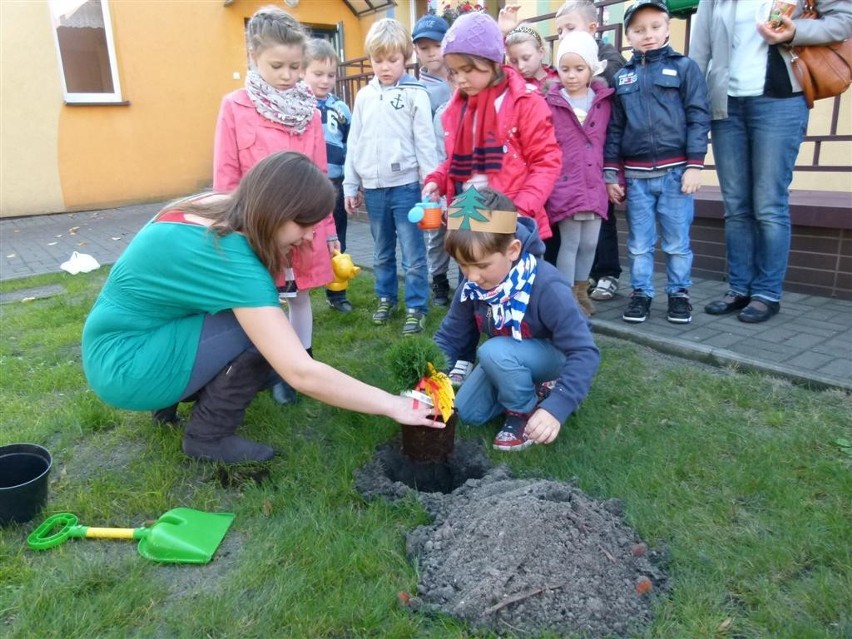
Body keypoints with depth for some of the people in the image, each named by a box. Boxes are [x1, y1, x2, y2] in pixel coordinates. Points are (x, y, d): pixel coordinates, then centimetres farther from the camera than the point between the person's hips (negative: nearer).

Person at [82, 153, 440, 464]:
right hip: (125, 367, -9)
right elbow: (302, 374, -34)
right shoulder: (232, 262, -31)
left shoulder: (217, 208, -6)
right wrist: (393, 406, -26)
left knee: (260, 321, 2)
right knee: (260, 331, -22)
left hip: (125, 337, 9)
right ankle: (208, 437, -4)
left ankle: (174, 399, 13)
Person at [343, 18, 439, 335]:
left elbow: (425, 142, -4)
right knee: (382, 252, 16)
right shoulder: (364, 96, 9)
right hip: (373, 188, 4)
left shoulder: (415, 94, -3)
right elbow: (354, 143, 11)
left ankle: (416, 308, 11)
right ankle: (386, 298, 31)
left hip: (405, 185, -4)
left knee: (413, 254, 0)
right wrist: (350, 186, 10)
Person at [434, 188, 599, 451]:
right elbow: (450, 338, -10)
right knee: (466, 412, -1)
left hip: (554, 354, -6)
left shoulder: (546, 286, -36)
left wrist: (556, 407, -46)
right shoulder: (472, 285, -18)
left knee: (494, 352, -34)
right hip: (507, 358, 6)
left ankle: (526, 410, -8)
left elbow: (584, 352, -35)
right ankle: (530, 389, 15)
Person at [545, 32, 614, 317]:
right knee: (570, 243, -1)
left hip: (595, 186, 4)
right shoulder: (550, 104, -2)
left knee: (590, 243, 9)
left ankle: (581, 292, 26)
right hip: (565, 187, -4)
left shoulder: (604, 101, 9)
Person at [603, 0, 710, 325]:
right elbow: (614, 128, 11)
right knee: (639, 242, 7)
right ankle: (641, 293, 19)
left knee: (677, 242, 4)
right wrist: (611, 172, 5)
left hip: (675, 170, -2)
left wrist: (694, 165, -9)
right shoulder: (622, 77, 11)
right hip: (635, 174, 2)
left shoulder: (684, 67, 3)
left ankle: (679, 293, 19)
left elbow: (698, 118, -1)